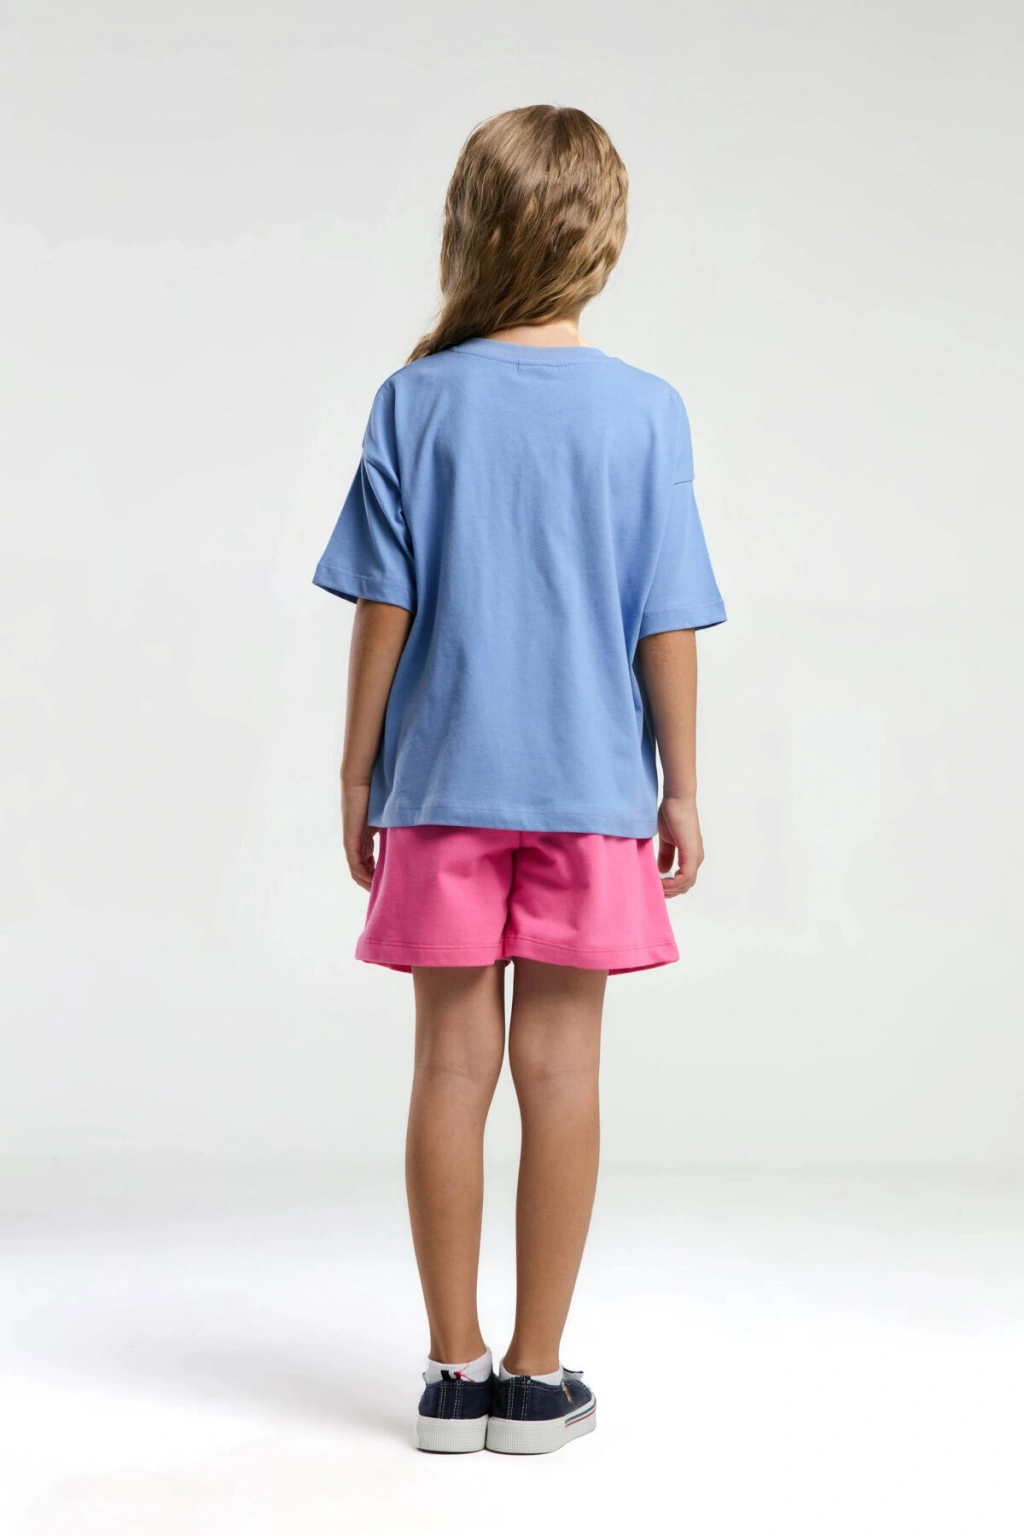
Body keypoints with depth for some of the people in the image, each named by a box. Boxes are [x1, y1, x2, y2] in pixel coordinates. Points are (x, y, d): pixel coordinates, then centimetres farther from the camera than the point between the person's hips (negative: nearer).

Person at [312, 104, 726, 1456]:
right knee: (560, 1069, 5)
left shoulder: (417, 402, -2)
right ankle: (535, 1380, 12)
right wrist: (679, 787, 6)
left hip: (444, 785, 1)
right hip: (590, 787, 0)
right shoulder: (644, 411, -3)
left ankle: (454, 1371, 14)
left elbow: (384, 606, -2)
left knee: (452, 1065, 6)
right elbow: (666, 624, -3)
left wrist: (359, 772, 7)